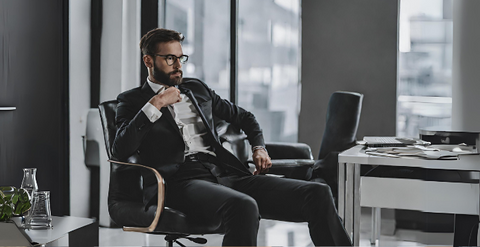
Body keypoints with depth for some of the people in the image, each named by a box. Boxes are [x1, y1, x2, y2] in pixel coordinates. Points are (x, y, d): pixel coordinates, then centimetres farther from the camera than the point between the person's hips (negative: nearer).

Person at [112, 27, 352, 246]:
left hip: (226, 174, 6)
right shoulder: (132, 100, 13)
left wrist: (259, 147, 17)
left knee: (318, 194, -13)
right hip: (181, 181, -5)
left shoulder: (197, 88, 26)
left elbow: (244, 117, 37)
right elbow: (120, 150, -6)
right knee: (243, 206, -40)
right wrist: (155, 105, -8)